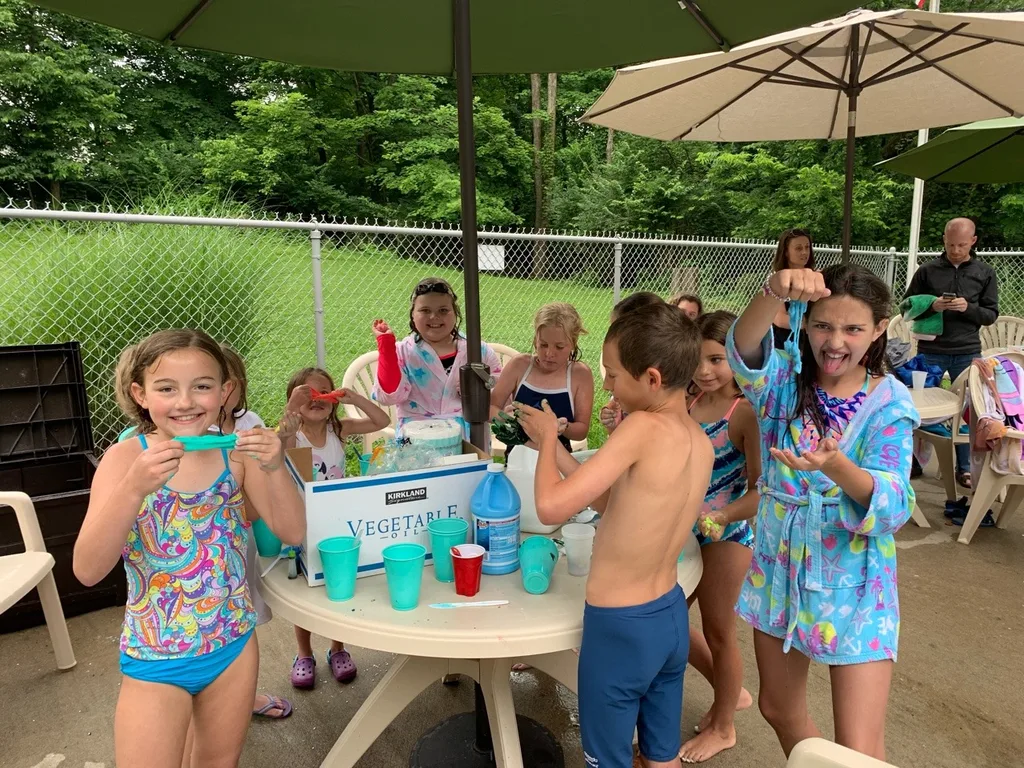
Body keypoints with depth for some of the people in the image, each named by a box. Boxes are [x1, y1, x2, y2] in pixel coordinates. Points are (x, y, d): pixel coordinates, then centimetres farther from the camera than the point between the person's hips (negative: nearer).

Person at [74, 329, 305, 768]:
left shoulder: (237, 453, -8)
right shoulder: (126, 457, -14)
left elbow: (292, 533, -10)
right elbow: (87, 570, -20)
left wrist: (275, 468, -26)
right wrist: (134, 487, -35)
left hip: (234, 646, 3)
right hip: (155, 659, -3)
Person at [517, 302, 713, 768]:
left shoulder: (645, 428, -26)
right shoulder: (701, 442, -1)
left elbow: (552, 507, -27)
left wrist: (548, 438, -10)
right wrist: (554, 448, 7)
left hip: (621, 626, -7)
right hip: (671, 616, 8)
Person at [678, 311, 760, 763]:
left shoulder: (746, 412, -20)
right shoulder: (689, 402, 0)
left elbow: (760, 488, -20)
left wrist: (720, 518, -34)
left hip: (726, 536, -7)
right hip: (687, 533, 7)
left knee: (718, 632, 11)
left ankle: (722, 727, 38)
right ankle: (732, 693, 42)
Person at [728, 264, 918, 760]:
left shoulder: (890, 403, -10)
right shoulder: (784, 378, -6)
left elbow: (894, 507, -21)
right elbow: (743, 350, -30)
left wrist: (836, 465, -41)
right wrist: (773, 293, -50)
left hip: (854, 587, -3)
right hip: (779, 572, 3)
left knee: (859, 751, 1)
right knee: (778, 709, 21)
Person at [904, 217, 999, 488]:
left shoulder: (985, 273, 5)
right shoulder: (927, 270, 2)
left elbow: (991, 314, 5)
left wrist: (968, 308, -15)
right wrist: (931, 305, -15)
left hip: (968, 352, 1)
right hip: (931, 350, -1)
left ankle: (964, 467, 19)